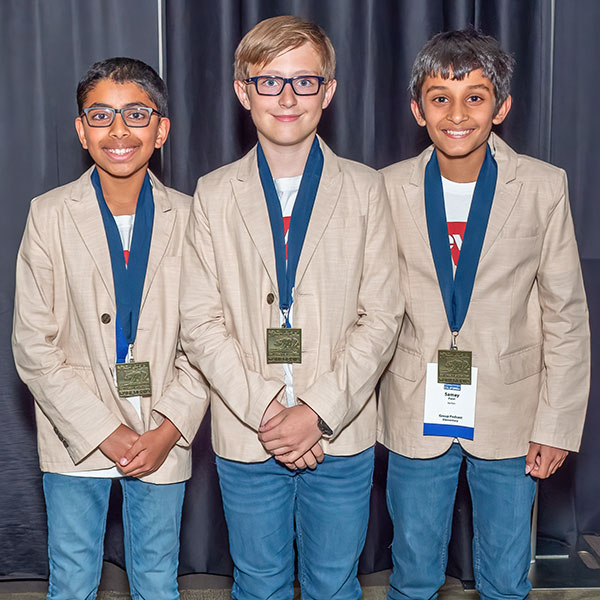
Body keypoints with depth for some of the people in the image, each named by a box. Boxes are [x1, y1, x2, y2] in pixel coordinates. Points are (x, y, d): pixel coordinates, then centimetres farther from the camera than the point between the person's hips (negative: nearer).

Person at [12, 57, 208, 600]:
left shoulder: (187, 218, -2)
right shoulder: (50, 216, -5)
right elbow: (34, 347, -7)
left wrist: (169, 429, -10)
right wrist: (104, 431, -12)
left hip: (163, 439, 1)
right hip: (77, 440, -1)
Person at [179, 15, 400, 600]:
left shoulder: (364, 189, 0)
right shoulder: (214, 195, 1)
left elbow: (380, 316, -4)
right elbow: (199, 321, -3)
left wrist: (320, 411, -13)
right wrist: (263, 410, -14)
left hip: (342, 435, 0)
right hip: (245, 437, 0)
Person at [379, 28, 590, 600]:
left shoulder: (543, 186, -7)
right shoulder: (389, 188, -5)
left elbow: (565, 314, -3)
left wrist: (557, 423, -4)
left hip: (510, 417, 0)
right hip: (417, 417, 1)